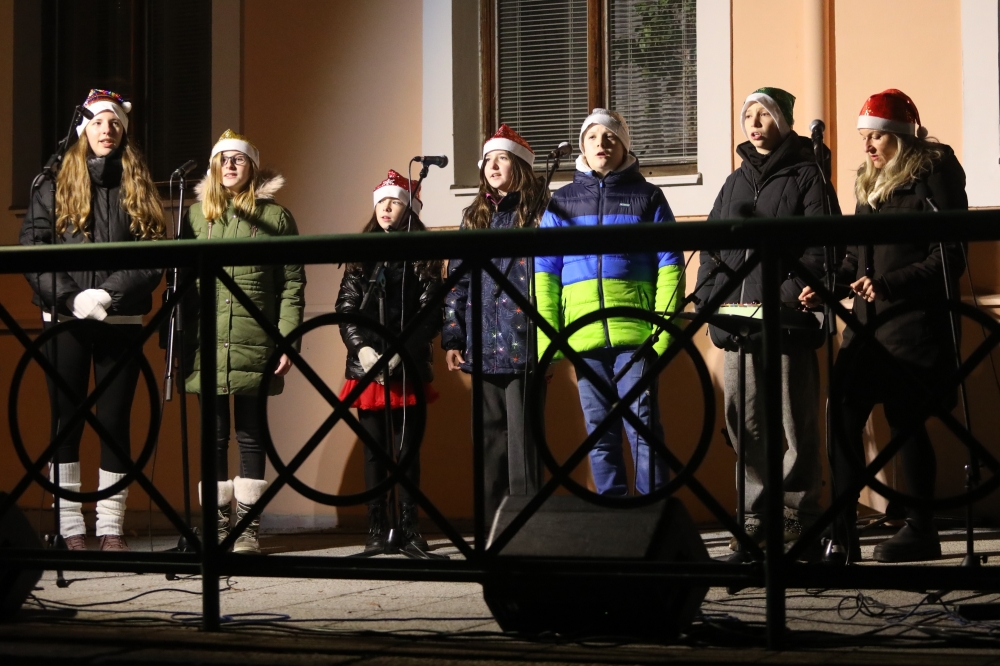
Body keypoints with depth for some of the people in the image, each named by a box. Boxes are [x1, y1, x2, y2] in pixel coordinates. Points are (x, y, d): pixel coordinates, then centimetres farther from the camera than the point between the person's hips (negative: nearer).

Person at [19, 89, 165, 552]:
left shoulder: (138, 189, 8)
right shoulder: (54, 187, 5)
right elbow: (31, 252, -4)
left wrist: (108, 293, -16)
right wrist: (72, 299, -16)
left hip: (120, 321, 1)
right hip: (64, 322, -1)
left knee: (115, 423, 1)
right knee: (66, 422, 1)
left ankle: (111, 528, 4)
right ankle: (70, 529, 4)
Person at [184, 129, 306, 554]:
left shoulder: (275, 217, 5)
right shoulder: (196, 215, 11)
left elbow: (292, 285, 2)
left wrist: (287, 341, -7)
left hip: (255, 344, -2)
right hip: (207, 343, 2)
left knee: (250, 433, 3)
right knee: (214, 434, 4)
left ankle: (248, 526, 7)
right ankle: (218, 524, 10)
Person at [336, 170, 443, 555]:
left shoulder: (423, 257, 4)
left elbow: (431, 314, -3)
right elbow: (345, 307, 7)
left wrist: (399, 356, -14)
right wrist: (362, 349, -9)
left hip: (409, 368, -2)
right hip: (366, 366, 2)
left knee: (407, 450, 0)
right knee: (374, 450, 2)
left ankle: (410, 527, 6)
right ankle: (377, 529, 3)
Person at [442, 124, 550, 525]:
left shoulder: (539, 213, 1)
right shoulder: (475, 218, 18)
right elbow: (457, 280, 16)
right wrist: (452, 338, 9)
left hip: (523, 344, -5)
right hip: (483, 347, 6)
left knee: (522, 437, -7)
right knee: (490, 438, 8)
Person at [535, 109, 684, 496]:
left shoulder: (646, 197, 9)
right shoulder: (561, 202, 15)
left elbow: (669, 264, 3)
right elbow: (544, 271, 11)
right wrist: (547, 336, 0)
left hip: (635, 334, -2)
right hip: (584, 337, 3)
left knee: (642, 426, -7)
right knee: (600, 434, 5)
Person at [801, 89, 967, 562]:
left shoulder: (934, 175, -7)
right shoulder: (870, 183, 16)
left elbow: (949, 258, -13)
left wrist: (888, 285, -21)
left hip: (914, 323, -7)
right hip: (869, 323, 7)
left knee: (904, 418, -3)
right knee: (843, 411, -3)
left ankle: (921, 530, 10)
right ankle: (841, 529, 0)